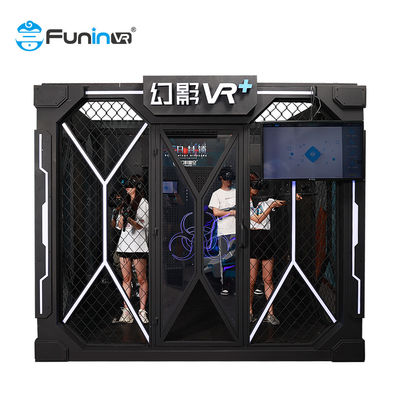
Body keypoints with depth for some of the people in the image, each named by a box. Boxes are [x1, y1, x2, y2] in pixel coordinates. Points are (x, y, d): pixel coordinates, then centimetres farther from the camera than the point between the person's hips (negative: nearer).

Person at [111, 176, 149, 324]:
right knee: (126, 279, 5)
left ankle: (142, 312, 8)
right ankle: (126, 313, 9)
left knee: (141, 279, 0)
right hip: (124, 244, 6)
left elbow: (141, 225, -10)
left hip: (138, 245, -6)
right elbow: (119, 225, 12)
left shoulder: (143, 203, -3)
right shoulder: (125, 202, 16)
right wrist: (122, 217, -8)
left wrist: (129, 219, -25)